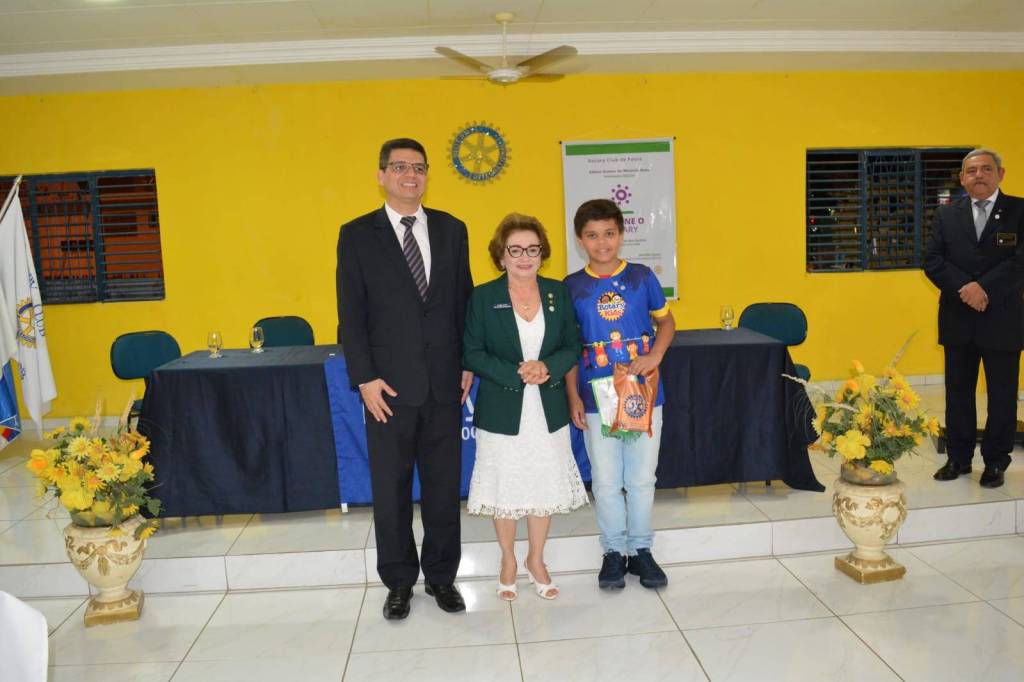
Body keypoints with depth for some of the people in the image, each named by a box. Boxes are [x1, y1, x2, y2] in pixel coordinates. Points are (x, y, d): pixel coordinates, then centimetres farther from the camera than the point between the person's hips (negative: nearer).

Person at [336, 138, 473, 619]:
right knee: (390, 489, 9)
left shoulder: (451, 230, 7)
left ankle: (441, 575, 29)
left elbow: (463, 300, 10)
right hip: (389, 385, -2)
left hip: (444, 383, 2)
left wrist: (467, 363, 4)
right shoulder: (357, 235, 0)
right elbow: (351, 313, -3)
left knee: (444, 485, 11)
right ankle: (399, 581, 27)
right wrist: (365, 378, -9)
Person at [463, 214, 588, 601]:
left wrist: (547, 367, -16)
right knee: (505, 490, 10)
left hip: (549, 411, 2)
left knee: (545, 487, 12)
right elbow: (472, 354, -7)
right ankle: (508, 562, 32)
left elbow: (572, 347, 5)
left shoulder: (558, 293, 3)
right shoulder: (483, 297, -5)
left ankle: (536, 560, 33)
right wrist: (516, 373, -20)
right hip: (502, 413, -2)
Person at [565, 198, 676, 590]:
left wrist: (655, 356, -9)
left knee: (642, 478, 10)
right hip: (596, 399, 0)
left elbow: (666, 322, 10)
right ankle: (614, 551, 25)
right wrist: (573, 397, -3)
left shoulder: (642, 277, -1)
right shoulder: (572, 287, -1)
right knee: (606, 482, 9)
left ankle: (640, 549, 27)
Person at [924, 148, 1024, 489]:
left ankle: (995, 462, 21)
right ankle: (959, 458, 22)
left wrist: (984, 288, -21)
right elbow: (932, 260, -2)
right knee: (958, 391, 11)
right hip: (957, 320, 2)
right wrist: (965, 288, -16)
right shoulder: (946, 214, 7)